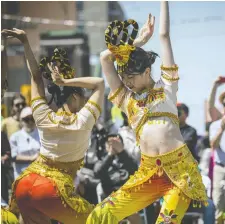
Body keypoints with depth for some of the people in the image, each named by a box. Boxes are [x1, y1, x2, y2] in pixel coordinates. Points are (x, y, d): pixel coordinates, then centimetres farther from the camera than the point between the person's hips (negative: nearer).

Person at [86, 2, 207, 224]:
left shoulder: (165, 86, 10)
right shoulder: (126, 98, 15)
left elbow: (164, 35, 11)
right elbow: (105, 58, 12)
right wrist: (138, 41, 19)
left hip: (180, 167, -3)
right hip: (149, 171, 3)